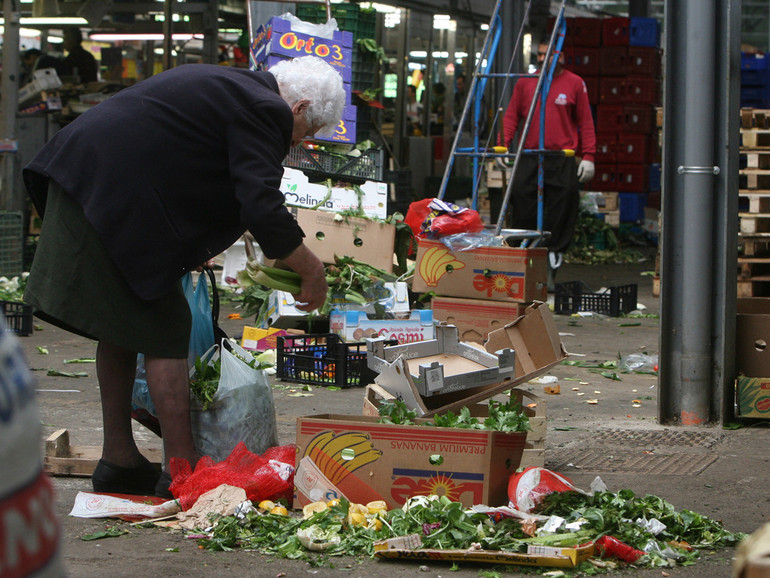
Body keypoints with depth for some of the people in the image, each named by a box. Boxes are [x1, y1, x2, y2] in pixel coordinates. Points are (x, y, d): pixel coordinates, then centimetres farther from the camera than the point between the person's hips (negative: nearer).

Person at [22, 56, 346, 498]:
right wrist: (312, 271, -4)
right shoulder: (264, 111, -8)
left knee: (122, 330, 17)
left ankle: (119, 461, 24)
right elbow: (262, 211, -16)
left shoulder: (226, 83, 23)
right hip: (119, 202, -10)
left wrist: (197, 251, 34)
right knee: (164, 333, -2)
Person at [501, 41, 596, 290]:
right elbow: (511, 117, 12)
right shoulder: (525, 82, 12)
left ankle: (550, 270, 4)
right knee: (522, 208, -3)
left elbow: (585, 122, 7)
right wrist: (504, 145, -2)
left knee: (560, 215, -2)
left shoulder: (574, 84, 7)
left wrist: (588, 156, 0)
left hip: (563, 160, -2)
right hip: (528, 158, 2)